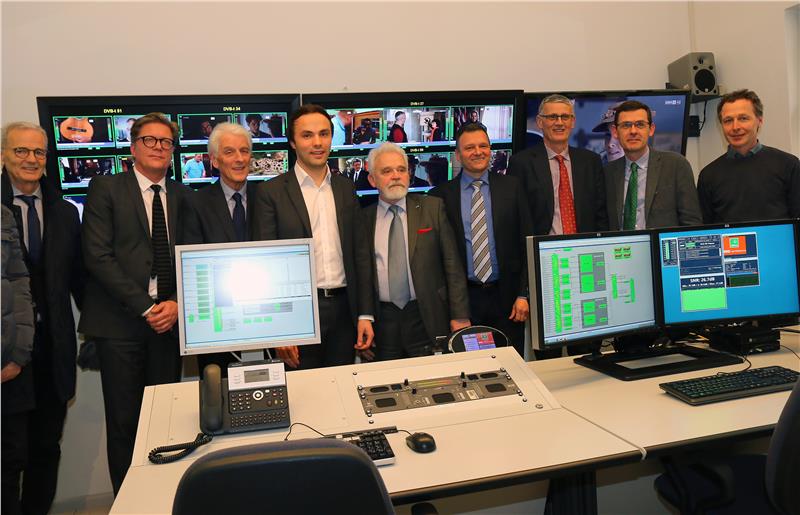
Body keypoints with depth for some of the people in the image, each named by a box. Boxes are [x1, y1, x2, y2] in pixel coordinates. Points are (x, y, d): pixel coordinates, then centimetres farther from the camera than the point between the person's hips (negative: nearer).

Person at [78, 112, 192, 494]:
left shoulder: (182, 196, 12)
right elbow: (98, 256, -7)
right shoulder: (106, 189, 2)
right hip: (120, 322, -3)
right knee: (124, 421, 4)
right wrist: (144, 307, -11)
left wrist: (177, 303, -5)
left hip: (169, 320, 3)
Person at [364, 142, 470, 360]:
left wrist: (460, 316, -5)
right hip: (382, 322, 1)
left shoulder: (433, 207, 2)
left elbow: (452, 265, 0)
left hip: (427, 320, -1)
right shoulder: (364, 218, 5)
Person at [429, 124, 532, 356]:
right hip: (462, 298, 0)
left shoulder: (511, 187, 4)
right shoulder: (441, 195, 1)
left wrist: (523, 295, -2)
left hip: (505, 297, 1)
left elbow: (526, 243, 3)